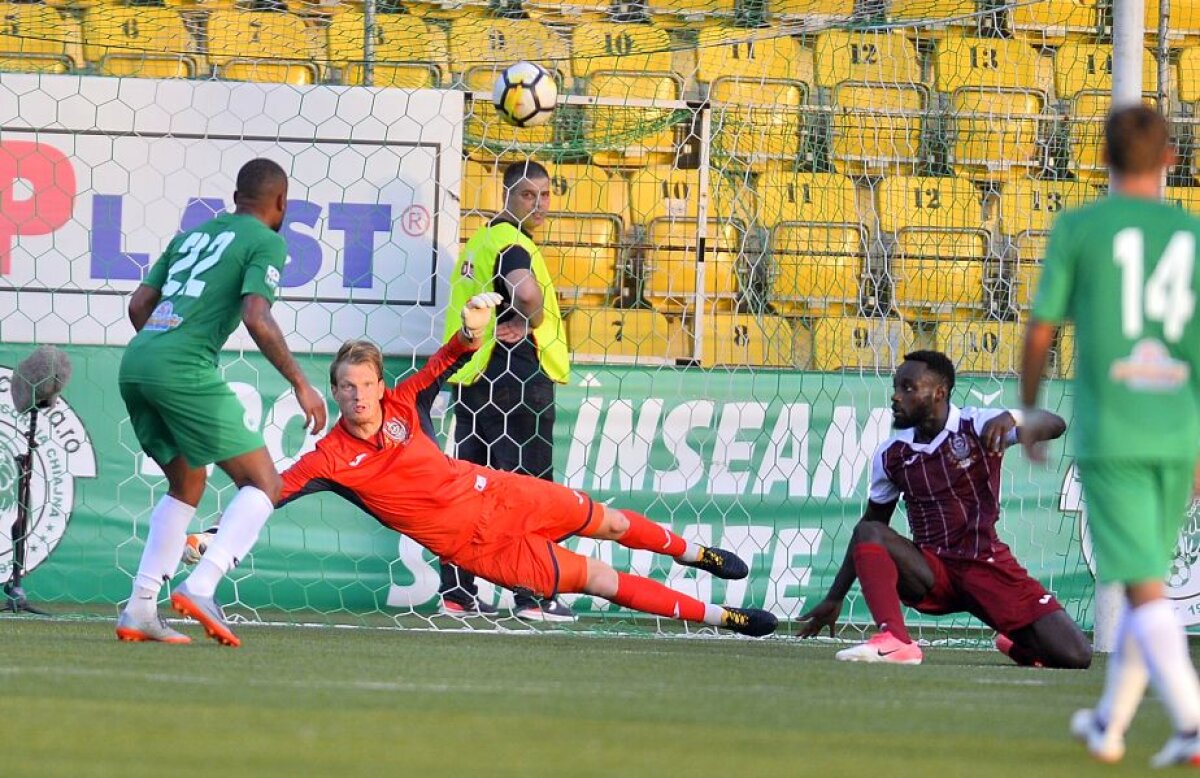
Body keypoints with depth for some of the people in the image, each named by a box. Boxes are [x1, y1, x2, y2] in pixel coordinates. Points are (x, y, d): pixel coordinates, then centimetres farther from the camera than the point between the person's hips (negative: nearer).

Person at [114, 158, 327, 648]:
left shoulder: (194, 235, 25)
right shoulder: (266, 242, 4)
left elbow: (139, 304, 22)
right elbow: (256, 319, -11)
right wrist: (301, 385, -6)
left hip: (135, 365, 8)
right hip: (185, 368, -8)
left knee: (186, 484, 23)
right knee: (263, 483, -1)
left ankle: (139, 608, 12)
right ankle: (201, 588, -20)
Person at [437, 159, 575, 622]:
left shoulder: (480, 242, 17)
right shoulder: (511, 243, -12)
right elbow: (528, 293, -33)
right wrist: (527, 324, -12)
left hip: (473, 378, 9)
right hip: (517, 377, -9)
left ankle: (457, 594, 11)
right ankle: (533, 596, -6)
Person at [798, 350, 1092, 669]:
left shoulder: (978, 426, -7)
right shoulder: (890, 455, 4)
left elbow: (1054, 426, -20)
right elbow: (871, 525, 14)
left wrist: (1009, 419, -41)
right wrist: (835, 598, 12)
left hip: (989, 566, -2)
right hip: (932, 574, 2)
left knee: (1075, 656, -15)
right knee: (868, 532, -26)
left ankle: (1018, 643, 20)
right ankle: (893, 640, -40)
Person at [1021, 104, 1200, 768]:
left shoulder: (1077, 231, -2)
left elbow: (1040, 333, 0)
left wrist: (1028, 413, 16)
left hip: (1107, 435, -4)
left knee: (1143, 587, -8)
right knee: (1146, 579, 18)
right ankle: (1108, 724, 30)